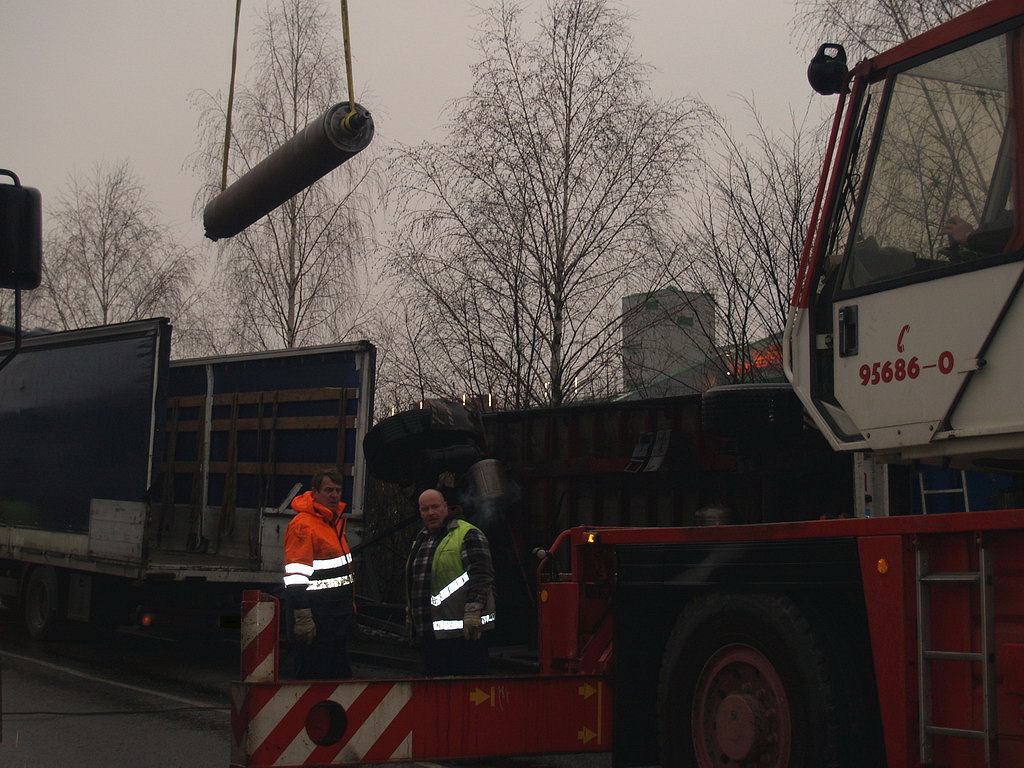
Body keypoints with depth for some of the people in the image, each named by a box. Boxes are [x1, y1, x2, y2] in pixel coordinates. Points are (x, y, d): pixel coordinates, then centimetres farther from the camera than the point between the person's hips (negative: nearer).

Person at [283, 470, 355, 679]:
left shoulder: (336, 521, 16)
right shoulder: (302, 524, -14)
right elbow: (296, 578, -19)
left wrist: (350, 606, 25)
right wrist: (302, 618, -23)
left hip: (339, 614, 10)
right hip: (316, 614, -9)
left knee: (340, 672, 14)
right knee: (313, 675, -6)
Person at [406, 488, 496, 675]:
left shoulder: (468, 535, -6)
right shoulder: (421, 539, 20)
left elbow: (481, 575, -15)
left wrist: (472, 612, -22)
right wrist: (411, 614, 28)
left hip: (462, 632, -8)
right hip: (428, 632, 8)